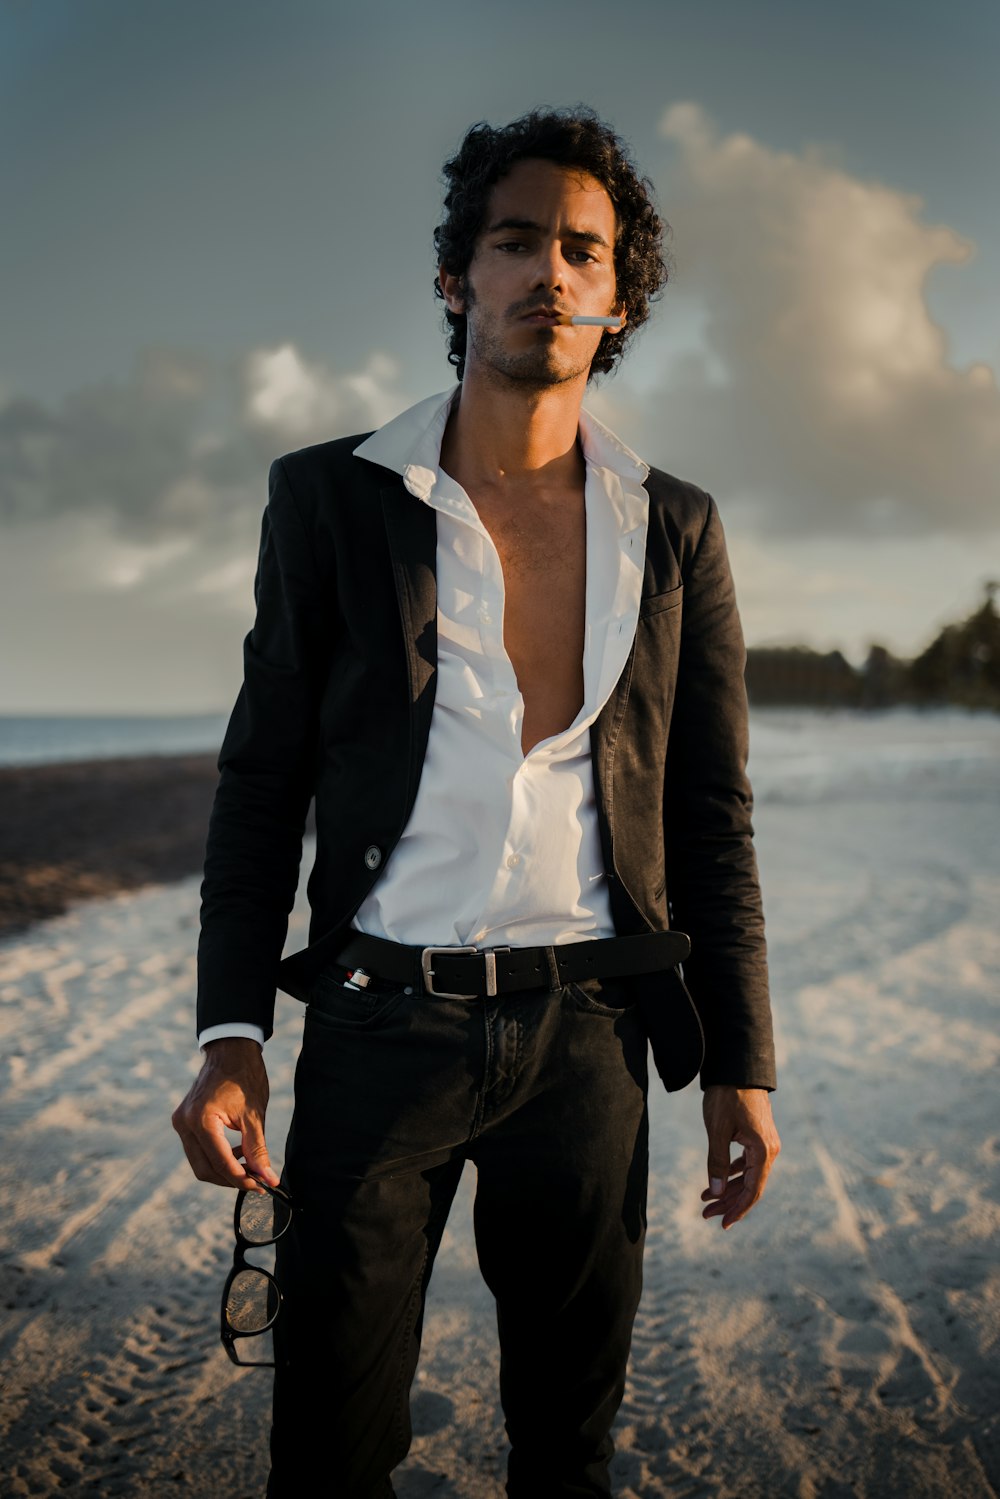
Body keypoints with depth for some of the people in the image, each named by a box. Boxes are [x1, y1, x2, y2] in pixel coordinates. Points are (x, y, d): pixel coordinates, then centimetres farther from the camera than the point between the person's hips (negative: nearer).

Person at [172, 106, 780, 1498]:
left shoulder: (676, 531, 6)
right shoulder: (330, 500, 2)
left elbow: (713, 815, 8)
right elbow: (262, 782, 3)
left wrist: (741, 1064, 5)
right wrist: (228, 1040, -4)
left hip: (585, 1031, 2)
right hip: (379, 1024, -1)